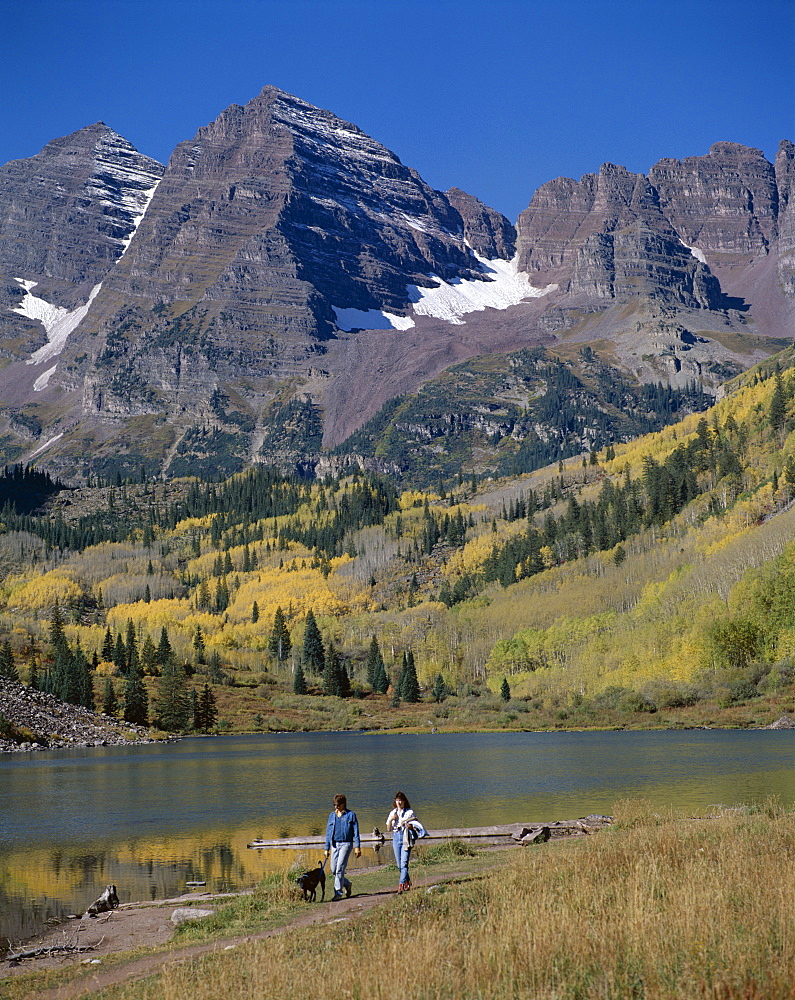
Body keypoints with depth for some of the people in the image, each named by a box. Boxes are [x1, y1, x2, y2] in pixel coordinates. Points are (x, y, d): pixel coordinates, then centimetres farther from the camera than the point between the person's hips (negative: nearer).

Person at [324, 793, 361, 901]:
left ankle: (338, 892, -8)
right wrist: (327, 848, 13)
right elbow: (328, 832, 16)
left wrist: (357, 847, -8)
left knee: (340, 868, -13)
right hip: (334, 844, 5)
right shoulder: (332, 815, 13)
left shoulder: (351, 815, 0)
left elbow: (355, 832, -1)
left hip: (346, 844, -5)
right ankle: (347, 884, 29)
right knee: (333, 870, 5)